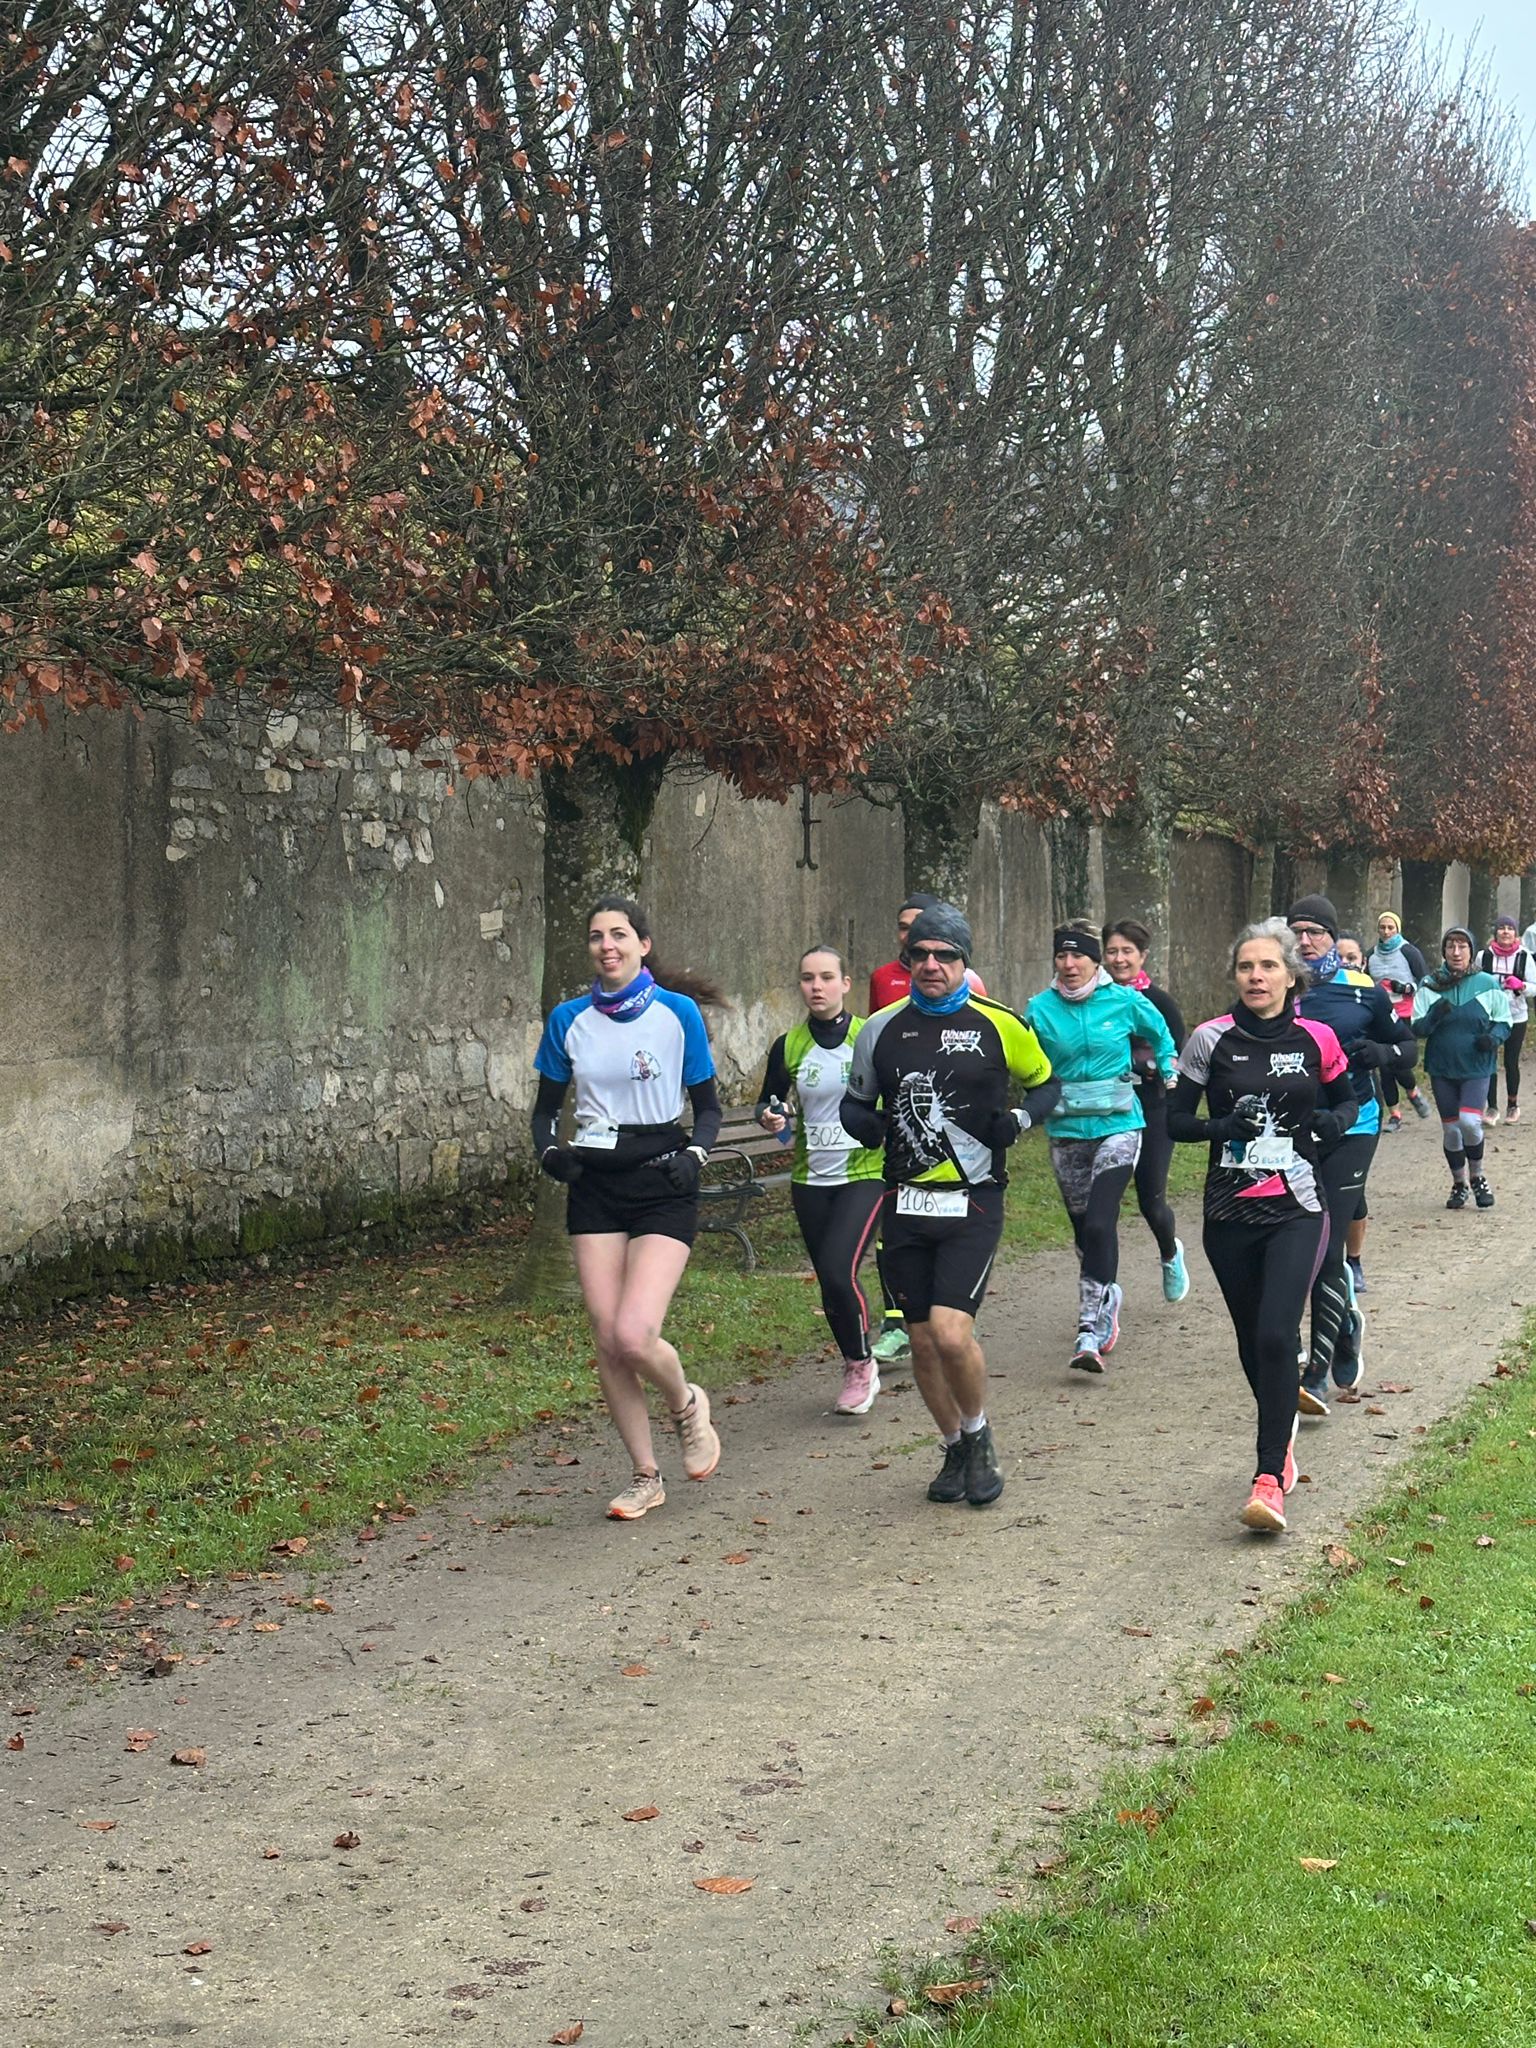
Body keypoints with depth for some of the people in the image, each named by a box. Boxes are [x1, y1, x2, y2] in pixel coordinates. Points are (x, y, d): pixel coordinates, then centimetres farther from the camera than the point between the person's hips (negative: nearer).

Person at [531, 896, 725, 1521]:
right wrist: (549, 1149, -6)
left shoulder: (678, 1012, -3)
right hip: (594, 1184, 3)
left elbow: (708, 1105, 5)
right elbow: (546, 1105, 14)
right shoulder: (568, 1019, 4)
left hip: (662, 1185, -3)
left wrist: (695, 1154, -13)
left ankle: (686, 1403, 18)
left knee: (634, 1336, -17)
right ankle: (645, 1476, 17)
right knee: (607, 1341, 0)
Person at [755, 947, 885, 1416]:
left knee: (837, 1271, -18)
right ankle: (857, 1372, 29)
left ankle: (862, 1365, 5)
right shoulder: (788, 1046, 2)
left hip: (865, 1172, -4)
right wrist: (769, 1117, -8)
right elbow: (768, 1101, 13)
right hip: (810, 1179, 4)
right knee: (830, 1279, 8)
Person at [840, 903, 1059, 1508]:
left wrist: (1019, 1119, -8)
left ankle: (979, 1435, 11)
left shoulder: (1000, 1026, -2)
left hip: (974, 1203, -3)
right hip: (906, 1203, 4)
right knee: (923, 1342, 8)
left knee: (951, 1333, -16)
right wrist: (866, 1124, -6)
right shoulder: (882, 1030, 5)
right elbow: (855, 1102, 17)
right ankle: (956, 1450, 29)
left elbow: (1046, 1083, 13)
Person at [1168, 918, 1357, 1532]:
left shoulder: (1316, 1040, 0)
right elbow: (1174, 1120, 2)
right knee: (1251, 1339, 13)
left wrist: (1329, 1123, -6)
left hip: (1296, 1210, -2)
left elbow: (1348, 1101, 16)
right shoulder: (1212, 1039, -2)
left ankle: (1270, 1480, -15)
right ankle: (1282, 1432, 41)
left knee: (1276, 1336, -16)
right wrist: (1221, 1126, -17)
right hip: (1230, 1212, 2)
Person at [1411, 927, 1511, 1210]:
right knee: (1450, 1129, 9)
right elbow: (1417, 1028, -1)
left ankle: (1477, 1177, 7)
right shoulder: (1430, 985, -2)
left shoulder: (1487, 984, -5)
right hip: (1441, 1068, 2)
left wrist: (1494, 1037, -16)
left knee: (1469, 1121, -18)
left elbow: (1503, 1022, 5)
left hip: (1476, 1068, -2)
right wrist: (1434, 1017, -21)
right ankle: (1459, 1183, 30)